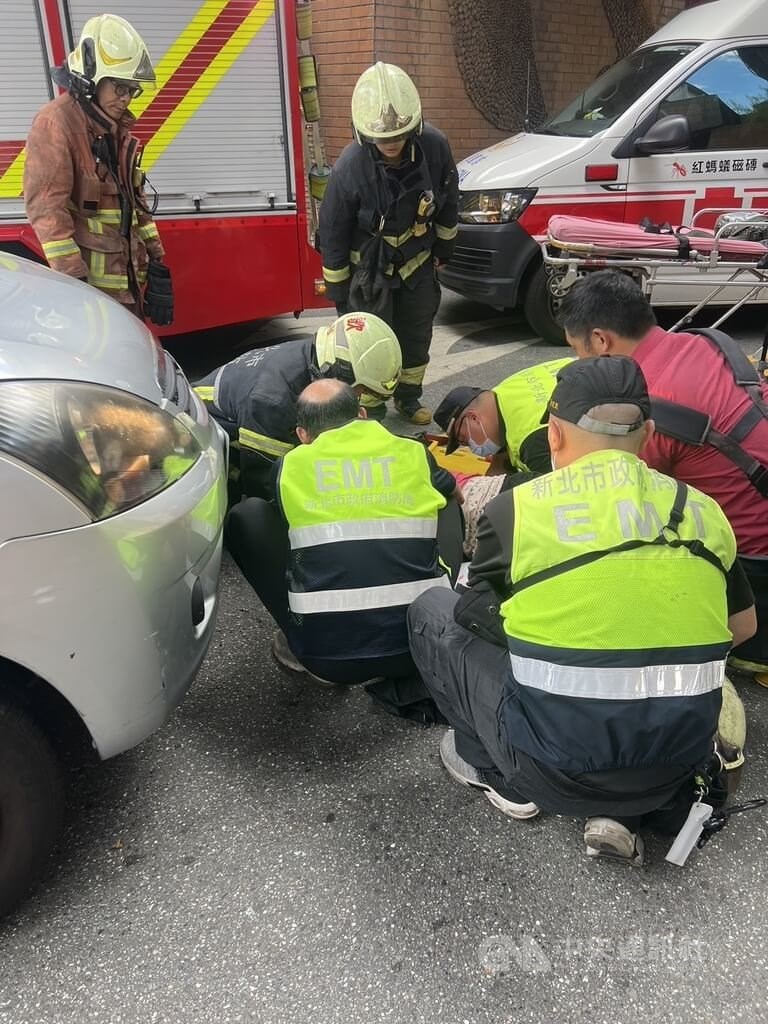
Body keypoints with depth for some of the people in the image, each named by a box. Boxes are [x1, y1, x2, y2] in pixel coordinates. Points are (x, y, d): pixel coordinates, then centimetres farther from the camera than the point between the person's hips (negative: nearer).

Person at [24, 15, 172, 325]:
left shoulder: (118, 127, 16)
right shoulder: (56, 122, -10)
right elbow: (46, 208, -17)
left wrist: (156, 262, 15)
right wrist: (73, 279, -22)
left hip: (128, 279, 9)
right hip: (90, 283, -9)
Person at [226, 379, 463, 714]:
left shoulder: (290, 465, 6)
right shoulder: (413, 454, 9)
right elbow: (455, 494, 32)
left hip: (330, 654, -1)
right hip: (422, 644, 1)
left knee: (246, 516, 15)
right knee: (448, 508, 25)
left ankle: (305, 654, 11)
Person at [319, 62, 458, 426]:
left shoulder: (435, 146, -19)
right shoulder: (349, 168, -27)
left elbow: (448, 200, 1)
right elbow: (332, 232, -15)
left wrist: (442, 249, 11)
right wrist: (338, 289, -9)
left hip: (418, 261, 4)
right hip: (369, 267, -4)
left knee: (417, 332, 15)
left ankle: (408, 397, 36)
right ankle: (370, 408, 17)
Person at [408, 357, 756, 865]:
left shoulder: (516, 508, -8)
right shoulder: (700, 509, 2)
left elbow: (479, 615, 10)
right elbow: (742, 628, 17)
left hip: (557, 769, -3)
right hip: (678, 764, 4)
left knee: (433, 610, 11)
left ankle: (498, 773, 20)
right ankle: (621, 812, 15)